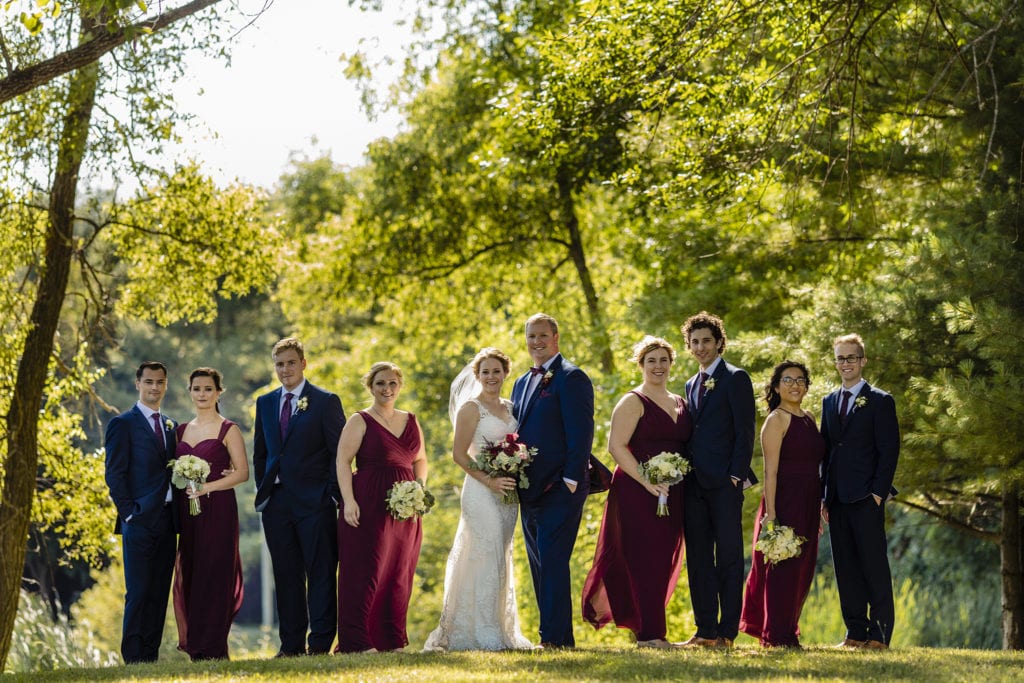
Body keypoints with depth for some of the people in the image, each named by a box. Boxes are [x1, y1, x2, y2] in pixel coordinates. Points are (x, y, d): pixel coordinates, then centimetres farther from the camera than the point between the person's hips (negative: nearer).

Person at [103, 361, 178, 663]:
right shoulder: (122, 424, -1)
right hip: (140, 521, -6)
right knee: (138, 593, -8)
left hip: (167, 521, 6)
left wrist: (178, 513, 7)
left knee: (159, 593, 5)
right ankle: (134, 658, -5)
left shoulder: (171, 427, 18)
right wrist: (129, 513, -13)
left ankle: (151, 655, 8)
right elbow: (114, 474, -6)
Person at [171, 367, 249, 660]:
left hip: (218, 509, -5)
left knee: (214, 575, -7)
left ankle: (213, 648, -5)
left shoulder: (228, 430, 0)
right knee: (188, 575, 4)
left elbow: (242, 473, -7)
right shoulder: (181, 430, 15)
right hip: (187, 512, 5)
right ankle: (195, 647, 11)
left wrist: (208, 486, -17)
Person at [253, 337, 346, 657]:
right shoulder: (265, 403, 14)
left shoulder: (325, 402, -1)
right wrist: (263, 489, 10)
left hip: (315, 501, -5)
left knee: (320, 573, -2)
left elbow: (340, 452, -3)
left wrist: (334, 494, -8)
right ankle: (291, 643, 10)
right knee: (286, 574, 6)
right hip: (276, 502, 5)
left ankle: (320, 643, 1)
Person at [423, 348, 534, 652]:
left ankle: (502, 631, 13)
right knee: (486, 558, -10)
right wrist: (489, 481, -18)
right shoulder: (471, 408, -6)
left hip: (507, 492, 7)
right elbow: (459, 454, -10)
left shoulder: (509, 407, 14)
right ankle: (483, 634, -8)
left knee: (501, 561, 9)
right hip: (481, 491, -7)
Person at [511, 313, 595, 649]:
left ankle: (553, 637, -13)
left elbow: (581, 432, -13)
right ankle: (562, 637, 13)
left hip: (560, 488, -9)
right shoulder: (522, 383, 20)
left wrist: (570, 479, -18)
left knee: (553, 562, -12)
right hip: (530, 491, 9)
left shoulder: (571, 378, -6)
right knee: (540, 566, 9)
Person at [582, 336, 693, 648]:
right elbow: (616, 446, -12)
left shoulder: (679, 403, 17)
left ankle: (643, 625, 17)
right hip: (636, 491, -7)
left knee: (664, 561, 7)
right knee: (645, 558, -9)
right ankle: (650, 634, -8)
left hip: (671, 493, 7)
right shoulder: (633, 402, -4)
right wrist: (647, 482, -18)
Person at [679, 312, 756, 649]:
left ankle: (727, 631, -5)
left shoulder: (735, 378, -2)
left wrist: (736, 475, -15)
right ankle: (706, 631, 8)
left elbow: (745, 431, -8)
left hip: (724, 482, -7)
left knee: (729, 557, -4)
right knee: (698, 559, 5)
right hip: (694, 482, 7)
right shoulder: (692, 384, 20)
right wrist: (684, 472, 9)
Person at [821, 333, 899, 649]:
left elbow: (889, 450, -5)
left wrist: (878, 492, -13)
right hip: (838, 500, 6)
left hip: (866, 498, -6)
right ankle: (856, 631, 9)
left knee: (874, 564, -6)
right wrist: (825, 496, 10)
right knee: (846, 567, 5)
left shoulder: (879, 401, 0)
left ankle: (880, 632, -4)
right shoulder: (829, 402, 17)